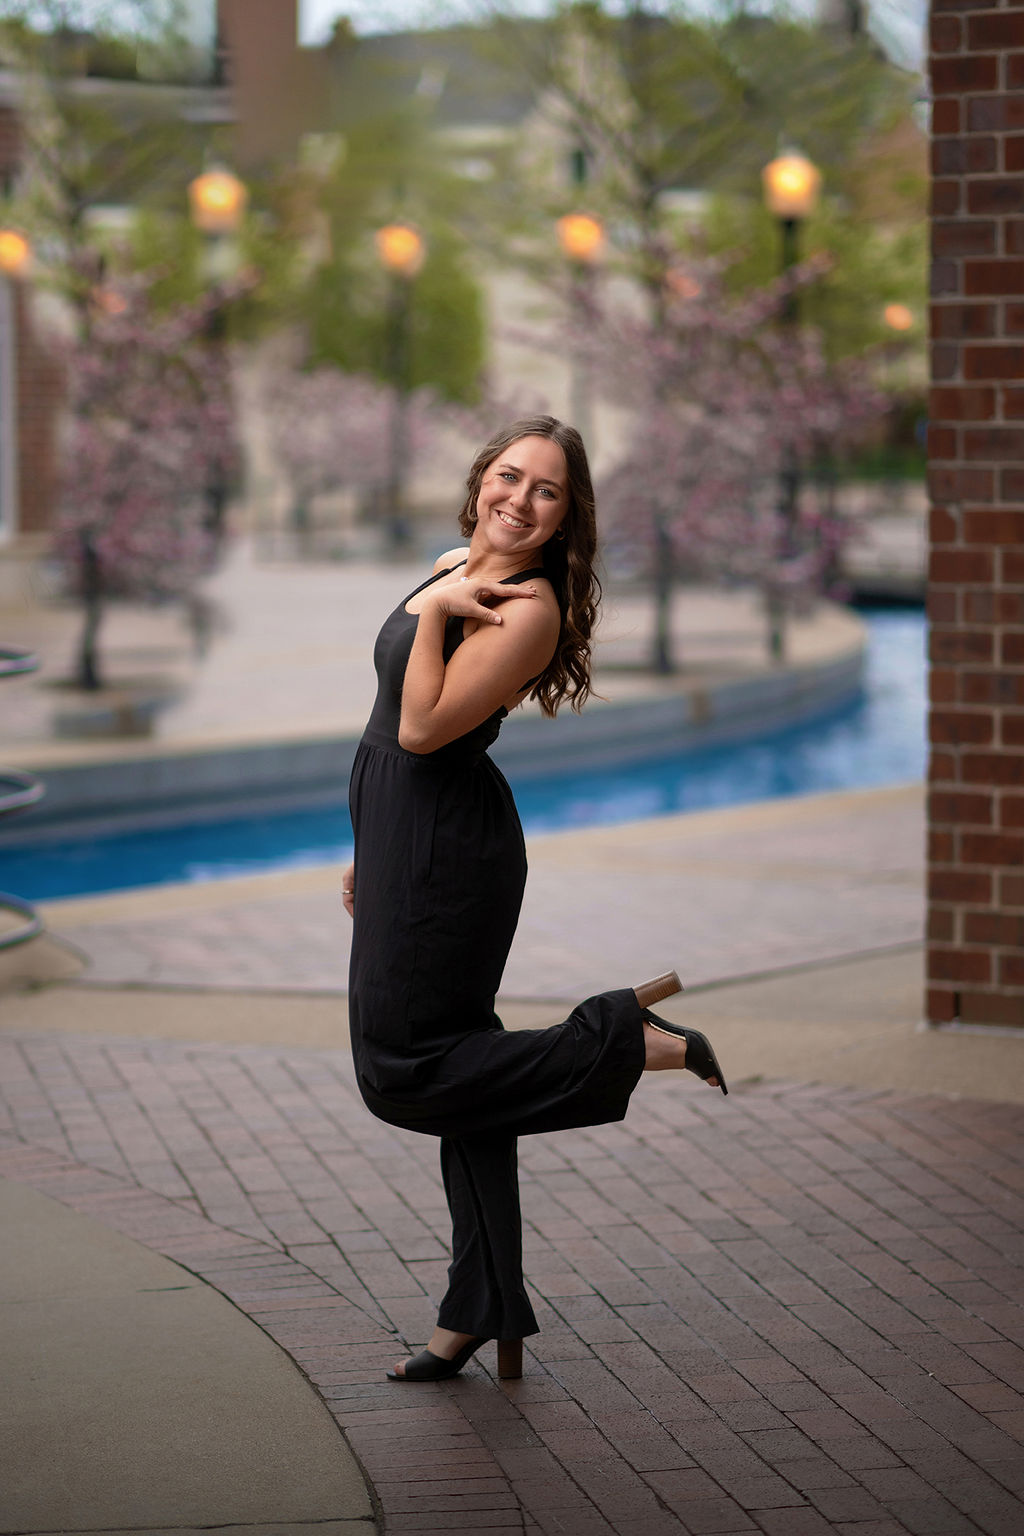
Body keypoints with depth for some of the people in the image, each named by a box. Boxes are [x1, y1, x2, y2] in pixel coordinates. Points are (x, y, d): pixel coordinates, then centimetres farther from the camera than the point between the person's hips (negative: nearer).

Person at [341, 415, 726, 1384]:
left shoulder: (528, 609, -18)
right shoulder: (454, 570, 11)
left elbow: (422, 729, -23)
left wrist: (437, 612, -19)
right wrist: (372, 851, 22)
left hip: (447, 852, -9)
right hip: (407, 836, 9)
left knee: (402, 1069, -5)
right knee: (455, 1065, 11)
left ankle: (626, 1043, -1)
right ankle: (486, 1314, 17)